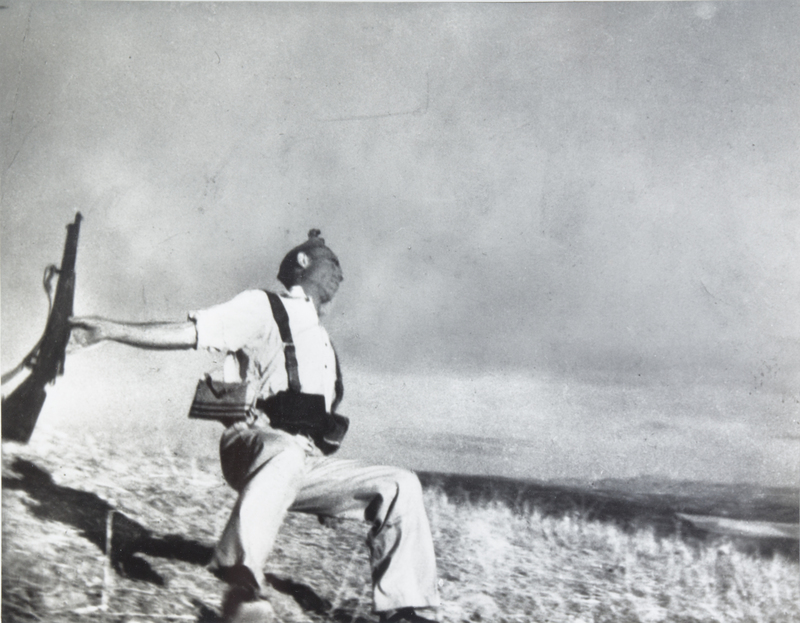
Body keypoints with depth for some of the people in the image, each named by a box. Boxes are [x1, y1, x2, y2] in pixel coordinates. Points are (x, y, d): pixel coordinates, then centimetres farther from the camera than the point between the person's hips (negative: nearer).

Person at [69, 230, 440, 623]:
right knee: (285, 452, -40)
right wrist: (109, 329, -15)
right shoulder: (263, 308, 6)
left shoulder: (321, 341, 29)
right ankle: (241, 586, -41)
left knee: (401, 485, -5)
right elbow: (188, 333, -5)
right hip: (252, 446, -7)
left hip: (307, 463, 7)